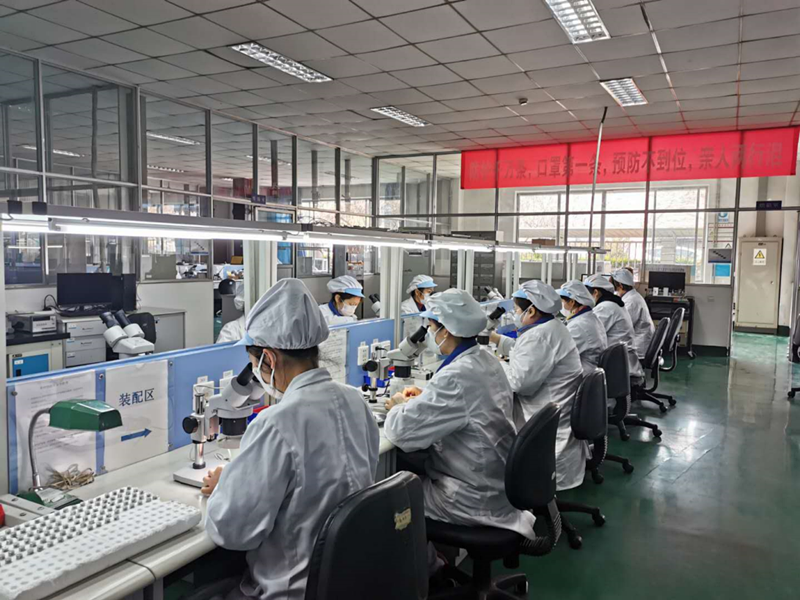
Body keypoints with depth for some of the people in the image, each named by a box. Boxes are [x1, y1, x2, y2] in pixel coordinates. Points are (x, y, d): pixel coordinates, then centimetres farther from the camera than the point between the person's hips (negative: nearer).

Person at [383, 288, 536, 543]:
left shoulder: (456, 376, -28)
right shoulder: (487, 362, 0)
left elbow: (401, 431, -26)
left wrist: (399, 406, -5)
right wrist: (425, 397, 7)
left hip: (475, 498, -8)